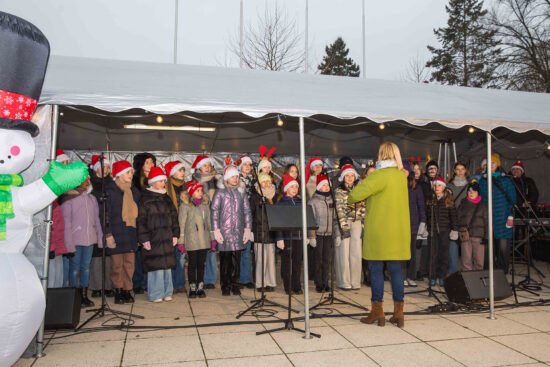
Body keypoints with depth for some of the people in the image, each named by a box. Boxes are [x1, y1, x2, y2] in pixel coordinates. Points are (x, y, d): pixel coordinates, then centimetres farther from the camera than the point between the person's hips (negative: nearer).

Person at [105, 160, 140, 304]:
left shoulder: (134, 190, 14)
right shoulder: (110, 189, -3)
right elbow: (106, 212, -6)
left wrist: (139, 233, 11)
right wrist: (108, 234, -12)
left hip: (131, 231, 5)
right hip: (116, 231, -4)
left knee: (129, 263, 4)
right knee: (117, 263, 0)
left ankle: (127, 290, 14)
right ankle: (118, 291, 12)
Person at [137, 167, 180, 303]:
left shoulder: (166, 198, 16)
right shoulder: (145, 199, -3)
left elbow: (174, 217, 18)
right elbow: (141, 220, -7)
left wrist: (175, 234, 9)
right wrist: (144, 238, -13)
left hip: (167, 239, 6)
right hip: (153, 239, -6)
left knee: (168, 266, 7)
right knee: (156, 266, -5)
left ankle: (167, 293, 17)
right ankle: (155, 295, 6)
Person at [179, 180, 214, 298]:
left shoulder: (205, 203, 9)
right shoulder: (185, 205, -6)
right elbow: (182, 223, -4)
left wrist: (212, 238, 14)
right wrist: (181, 241, -6)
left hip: (204, 239, 4)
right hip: (191, 240, -4)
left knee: (201, 264, 8)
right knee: (192, 264, 4)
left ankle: (200, 287, 17)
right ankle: (192, 288, 15)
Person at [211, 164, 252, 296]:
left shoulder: (241, 193, 13)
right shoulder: (220, 193, 4)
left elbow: (247, 212, 13)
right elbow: (214, 211, -1)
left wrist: (247, 229, 4)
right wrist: (216, 230, -8)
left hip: (238, 231, 3)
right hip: (224, 230, -2)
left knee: (236, 260, 4)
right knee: (225, 260, 0)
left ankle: (234, 285, 14)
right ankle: (225, 286, 10)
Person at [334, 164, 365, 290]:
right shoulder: (338, 191, 0)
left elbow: (363, 208, 10)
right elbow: (340, 210, -7)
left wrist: (363, 226, 3)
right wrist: (345, 227, -13)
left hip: (357, 223, 4)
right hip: (343, 223, -4)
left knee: (356, 252, 3)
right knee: (344, 252, -2)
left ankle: (355, 281, 12)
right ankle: (344, 282, 6)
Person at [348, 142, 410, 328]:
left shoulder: (379, 175, -14)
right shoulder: (402, 176, 9)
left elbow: (356, 194, -21)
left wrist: (350, 199, 1)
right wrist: (367, 181, 17)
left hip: (378, 231, -6)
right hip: (399, 231, 7)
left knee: (376, 270, 3)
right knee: (396, 270, 10)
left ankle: (377, 312, 9)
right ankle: (398, 313, 13)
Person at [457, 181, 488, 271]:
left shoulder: (482, 204, 9)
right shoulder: (463, 203, 11)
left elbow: (486, 221, 9)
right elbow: (458, 218, 10)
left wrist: (486, 236, 2)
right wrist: (461, 231, -3)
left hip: (479, 236, 0)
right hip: (466, 236, 0)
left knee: (479, 261, -1)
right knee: (466, 261, -4)